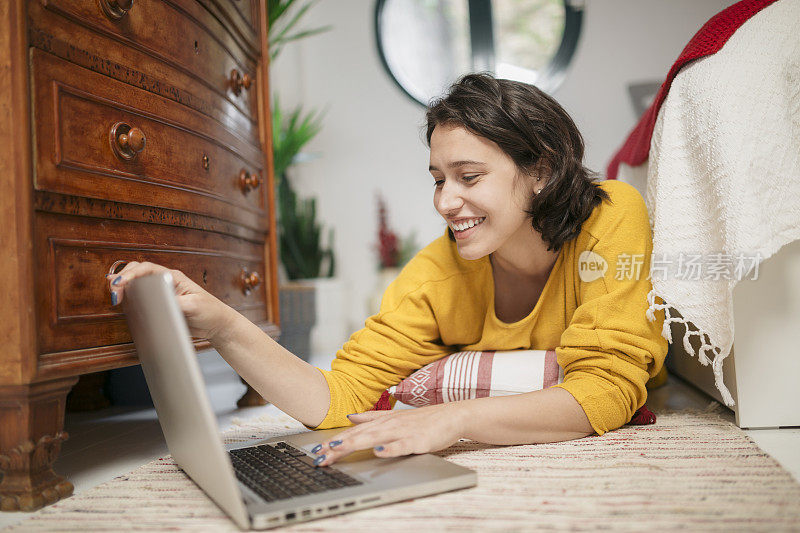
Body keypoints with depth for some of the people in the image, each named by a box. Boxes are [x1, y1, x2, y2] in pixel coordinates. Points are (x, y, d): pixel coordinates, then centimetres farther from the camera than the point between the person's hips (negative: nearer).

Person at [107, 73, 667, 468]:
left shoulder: (614, 216, -24)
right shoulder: (439, 272, -19)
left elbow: (607, 387, -30)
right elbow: (338, 397, -22)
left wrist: (455, 417, -44)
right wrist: (223, 326, -37)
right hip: (508, 469, 2)